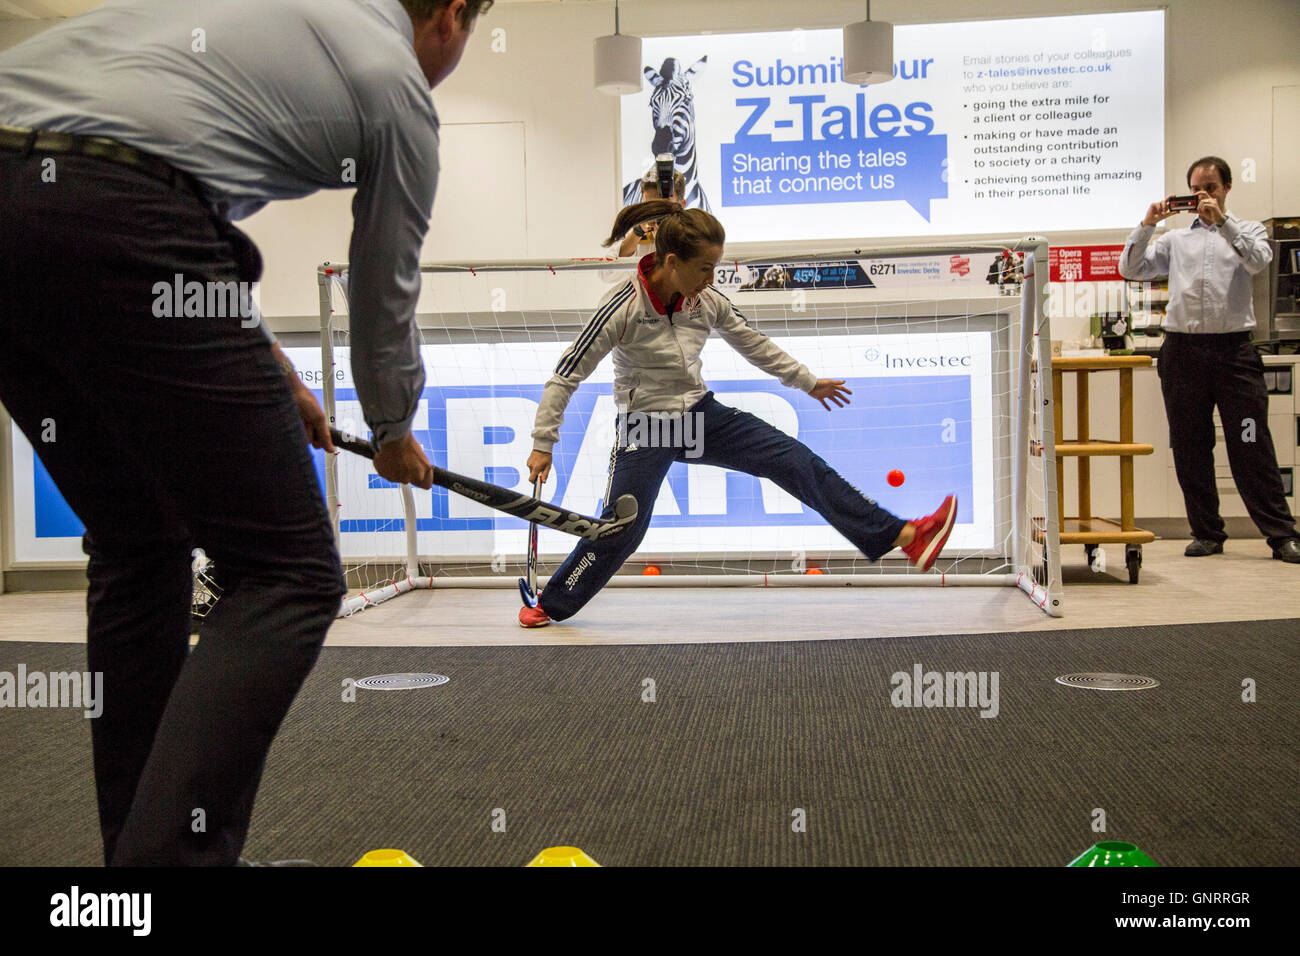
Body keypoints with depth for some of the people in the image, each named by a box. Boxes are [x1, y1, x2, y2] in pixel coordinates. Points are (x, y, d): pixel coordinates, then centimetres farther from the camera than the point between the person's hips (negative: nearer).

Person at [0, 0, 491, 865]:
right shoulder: (398, 82, 12)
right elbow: (385, 297, 20)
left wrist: (265, 365, 37)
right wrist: (395, 434, 38)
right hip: (114, 220, -8)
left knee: (139, 549, 20)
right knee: (291, 576, 0)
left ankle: (141, 840, 26)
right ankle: (173, 849, -9)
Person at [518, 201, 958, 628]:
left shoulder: (708, 302, -6)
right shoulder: (622, 308, -22)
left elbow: (753, 343, 12)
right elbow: (568, 373, -15)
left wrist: (808, 381, 19)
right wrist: (543, 444, -14)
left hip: (701, 415, 5)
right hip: (645, 426, -5)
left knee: (797, 461, -7)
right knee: (620, 531, -8)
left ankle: (904, 536, -8)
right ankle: (550, 605, 17)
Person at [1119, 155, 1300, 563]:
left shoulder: (1247, 231, 13)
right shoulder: (1175, 239, 18)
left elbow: (1258, 261, -9)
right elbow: (1130, 269, 9)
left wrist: (1222, 221, -15)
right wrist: (1147, 225, -1)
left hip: (1233, 349, -2)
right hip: (1183, 348, 3)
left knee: (1252, 446, -6)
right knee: (1189, 448, 4)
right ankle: (1207, 533, 13)